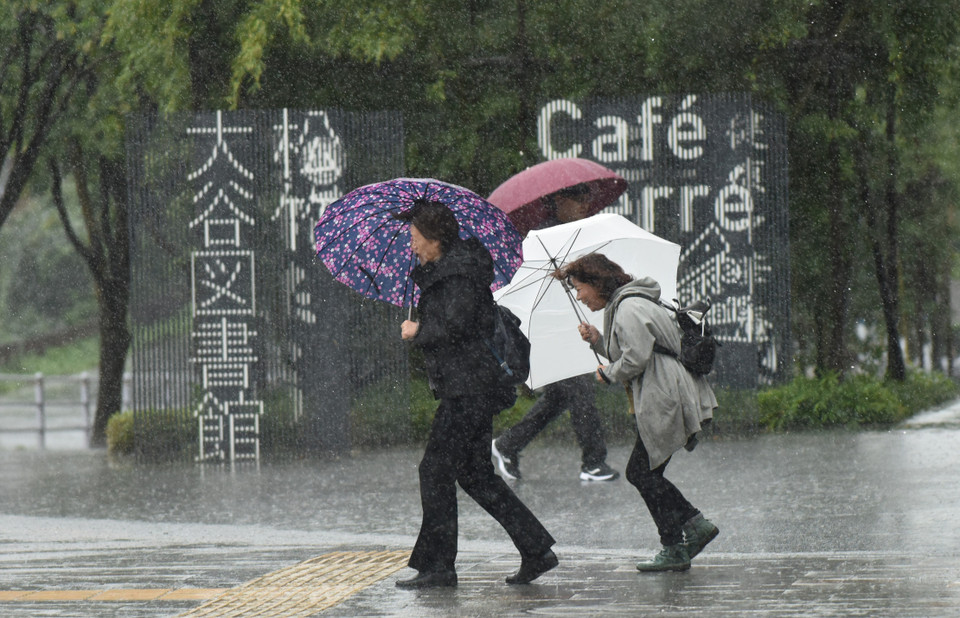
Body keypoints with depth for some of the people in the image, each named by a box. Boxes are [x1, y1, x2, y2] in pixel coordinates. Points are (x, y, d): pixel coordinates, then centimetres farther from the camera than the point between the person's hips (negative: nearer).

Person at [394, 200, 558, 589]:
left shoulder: (459, 273, -13)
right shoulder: (440, 271, 17)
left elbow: (454, 327, -21)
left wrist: (417, 333, -7)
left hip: (469, 388, -10)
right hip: (467, 387, 10)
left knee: (436, 469, -8)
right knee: (474, 473, 11)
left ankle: (437, 566, -6)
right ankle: (536, 550, 11)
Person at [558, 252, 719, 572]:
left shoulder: (629, 309, -14)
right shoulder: (619, 305, 19)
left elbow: (637, 359, -21)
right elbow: (626, 354, 21)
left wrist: (609, 374, -4)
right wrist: (598, 341, 8)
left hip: (664, 402, -10)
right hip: (660, 403, 10)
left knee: (644, 473, -3)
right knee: (639, 472, 11)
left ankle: (674, 550, 2)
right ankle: (696, 525, 11)